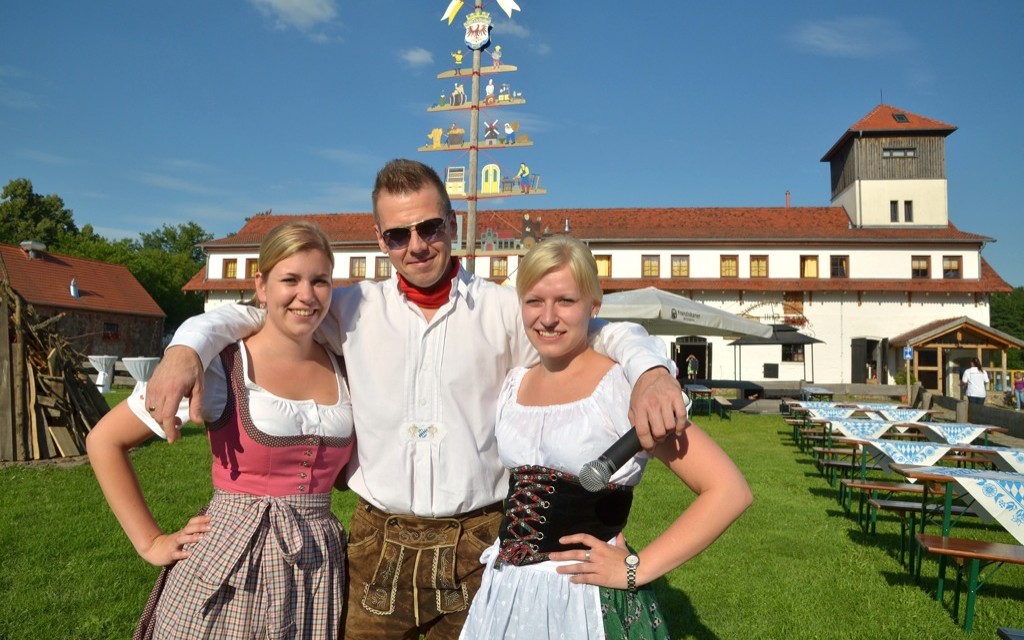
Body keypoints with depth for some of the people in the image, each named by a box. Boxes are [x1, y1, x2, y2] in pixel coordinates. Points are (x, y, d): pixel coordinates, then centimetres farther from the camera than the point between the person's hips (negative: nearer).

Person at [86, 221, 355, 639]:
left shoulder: (344, 372, 3)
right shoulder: (222, 367, -10)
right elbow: (104, 440, -4)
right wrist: (150, 542, -5)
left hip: (318, 574, 4)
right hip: (225, 572, -4)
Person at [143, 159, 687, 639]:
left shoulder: (504, 310, -2)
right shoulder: (355, 309, 3)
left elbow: (610, 334, -5)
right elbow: (244, 314, 7)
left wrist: (651, 371, -27)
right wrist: (186, 347, -13)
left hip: (477, 548, -1)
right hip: (378, 548, 1)